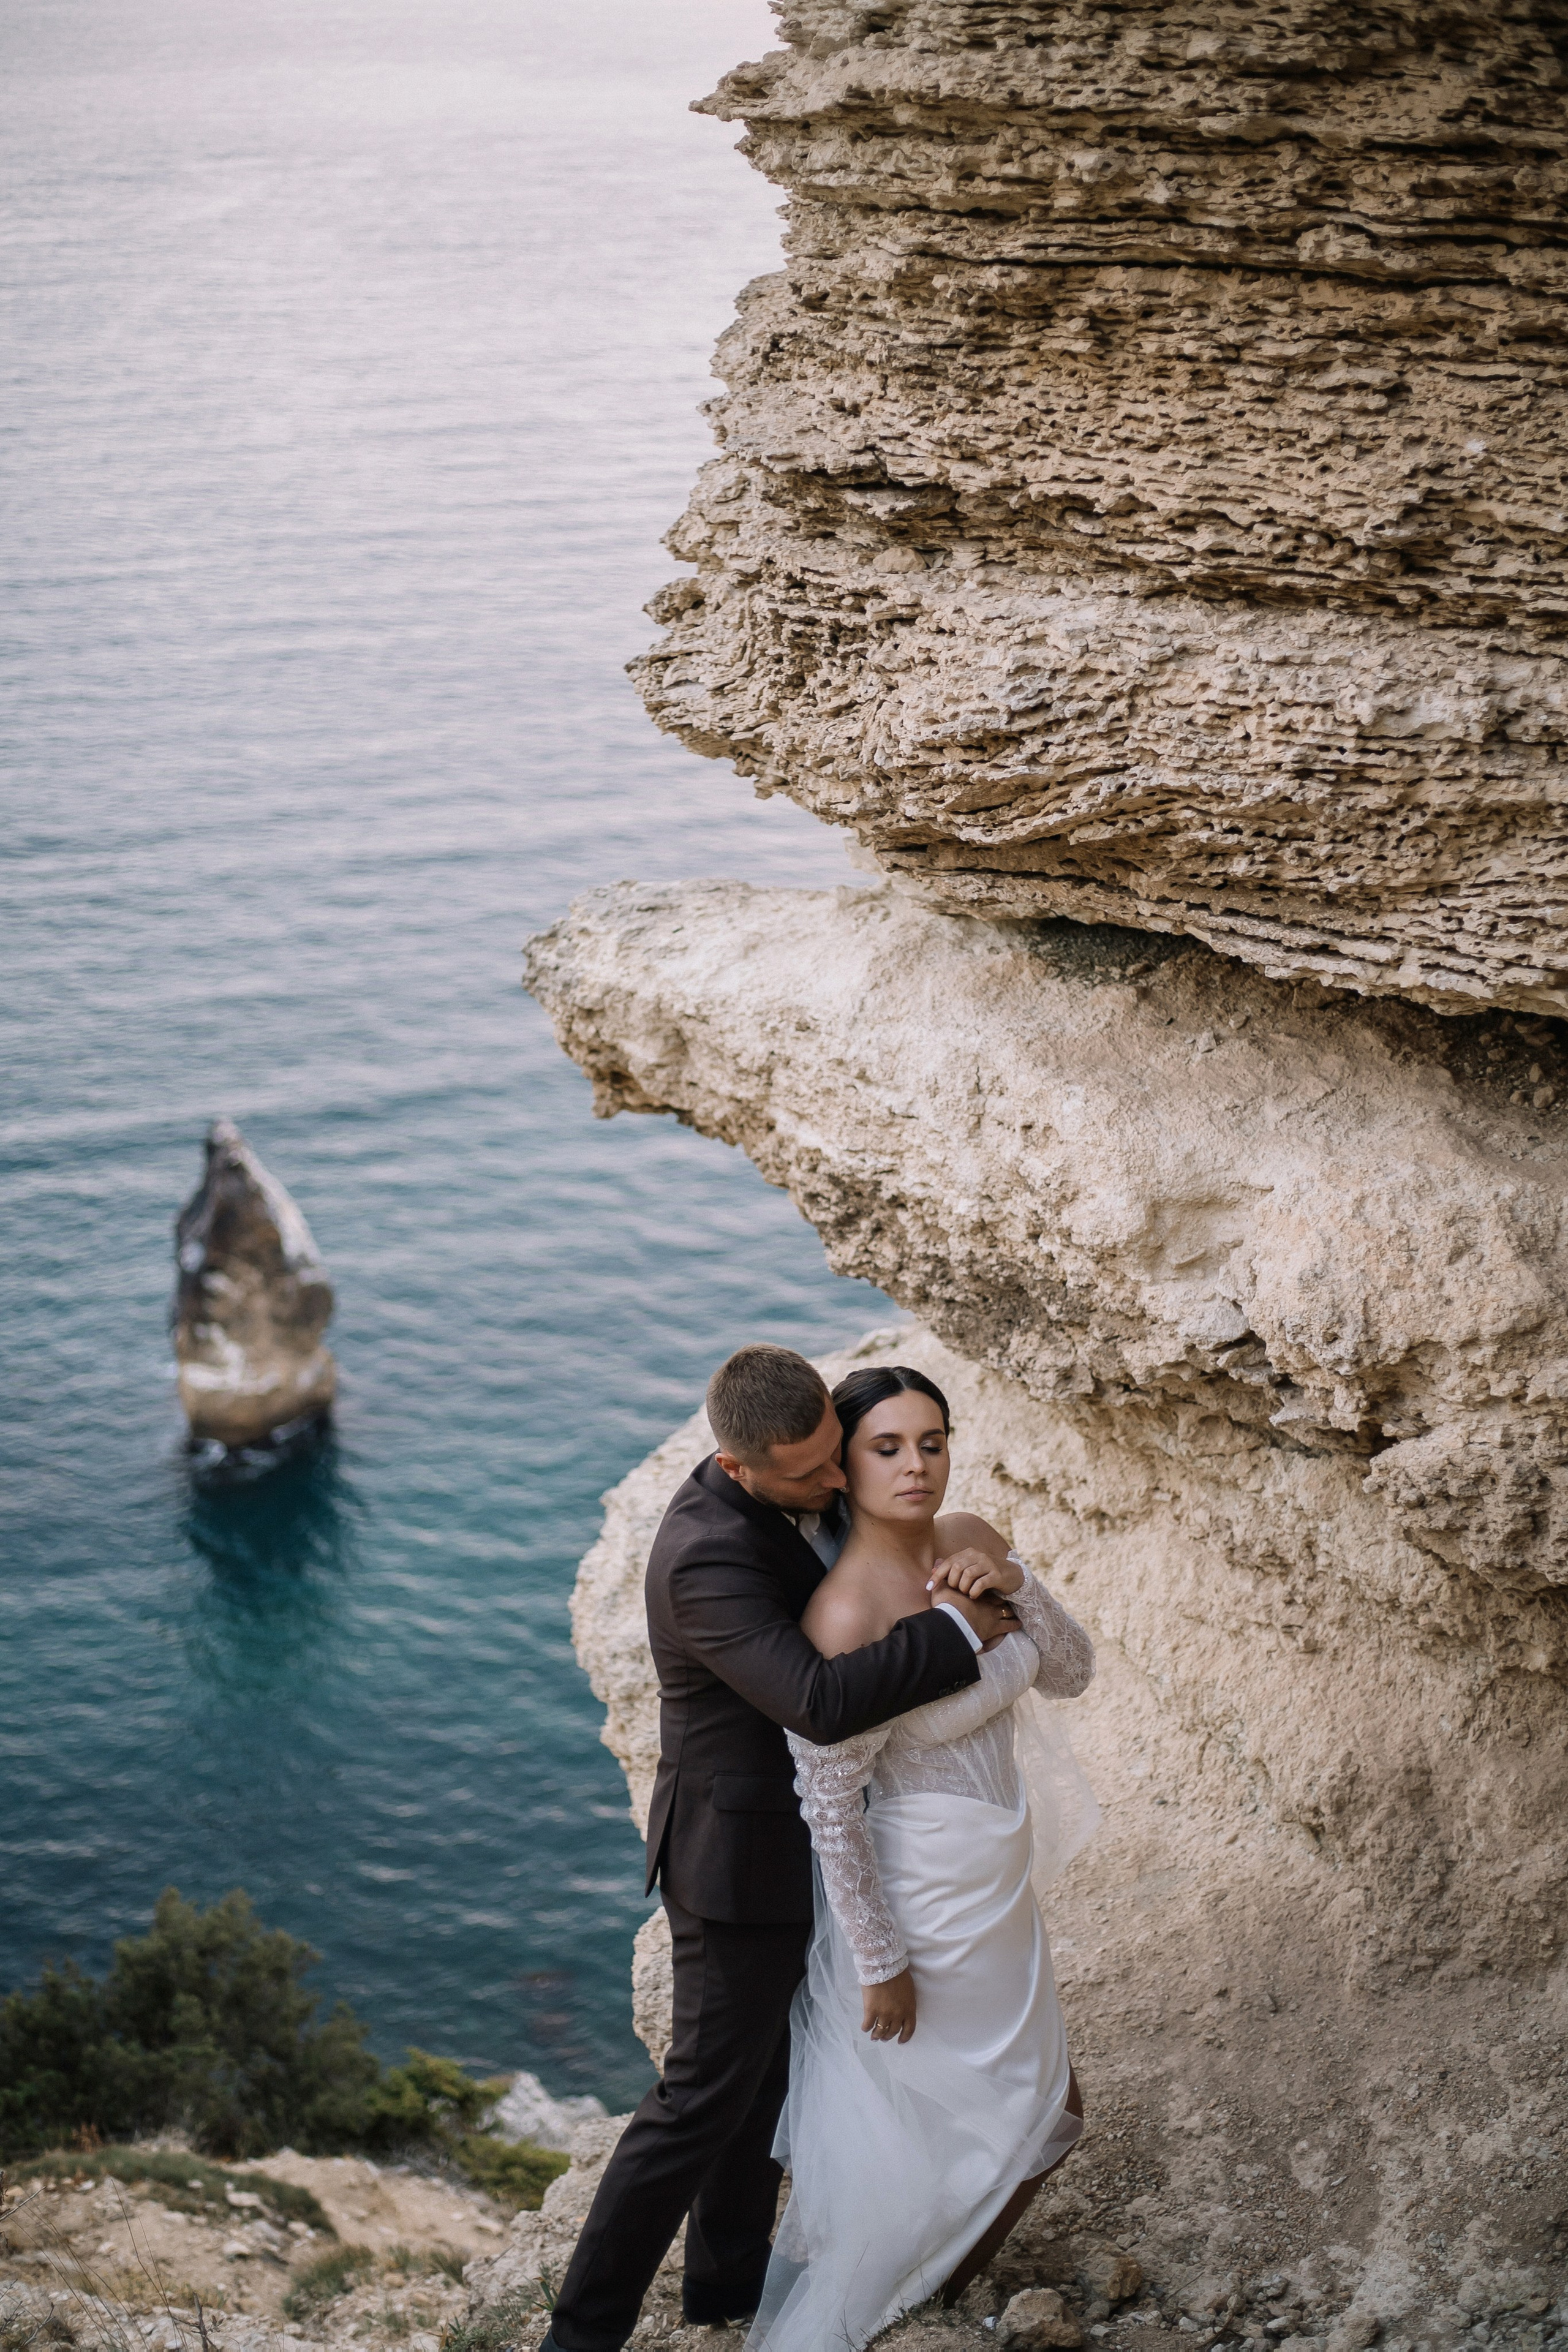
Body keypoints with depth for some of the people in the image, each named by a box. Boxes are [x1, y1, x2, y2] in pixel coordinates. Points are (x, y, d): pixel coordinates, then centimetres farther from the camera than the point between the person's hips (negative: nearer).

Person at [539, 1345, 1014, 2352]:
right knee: (705, 2098, 3)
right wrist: (956, 1628, -33)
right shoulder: (708, 1557, -33)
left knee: (766, 2071, 24)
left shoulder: (803, 1494, -4)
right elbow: (819, 1701, -43)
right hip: (743, 1860, -9)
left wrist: (965, 1576, -9)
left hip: (787, 1836, 9)